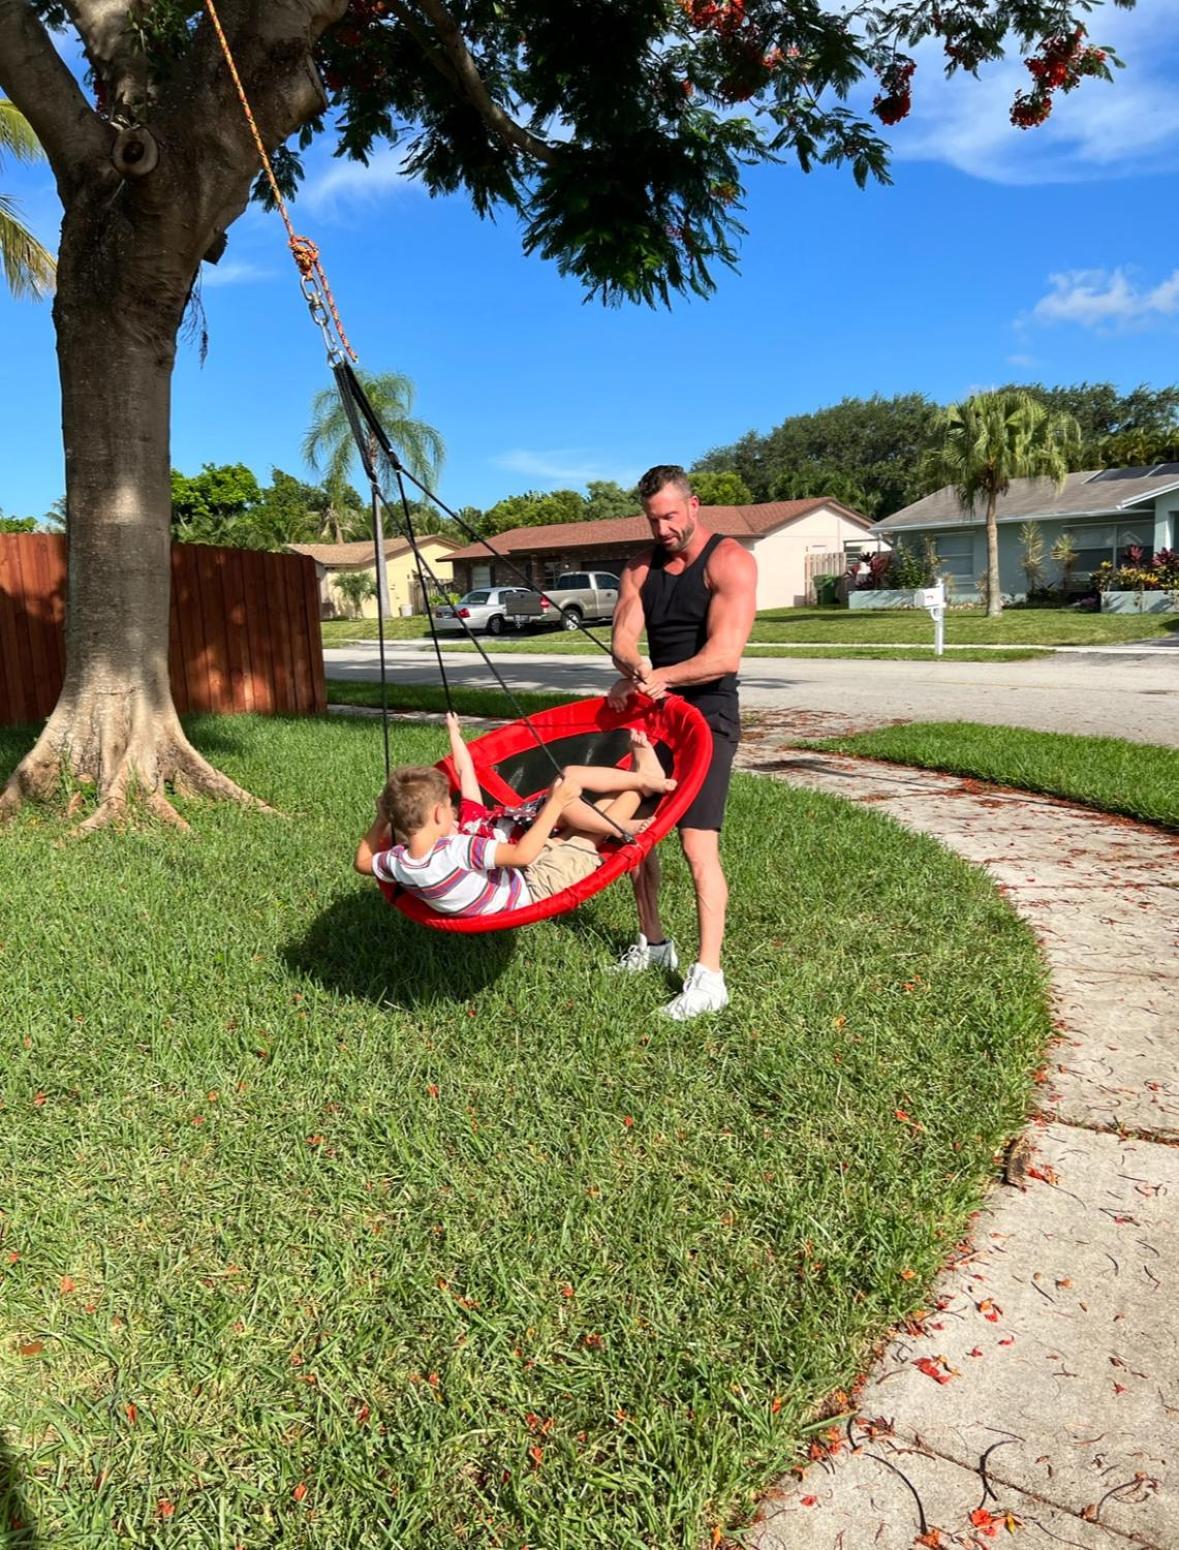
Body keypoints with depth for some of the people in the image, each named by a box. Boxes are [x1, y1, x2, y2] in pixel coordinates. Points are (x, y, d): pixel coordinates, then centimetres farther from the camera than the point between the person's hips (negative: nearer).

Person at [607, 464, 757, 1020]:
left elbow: (725, 656, -21)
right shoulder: (640, 567, 10)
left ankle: (709, 976, -10)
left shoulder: (729, 560, -10)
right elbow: (622, 638, -5)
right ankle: (653, 942, 27)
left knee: (698, 843, -15)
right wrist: (634, 668, -28)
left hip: (707, 716, -7)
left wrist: (657, 678, -23)